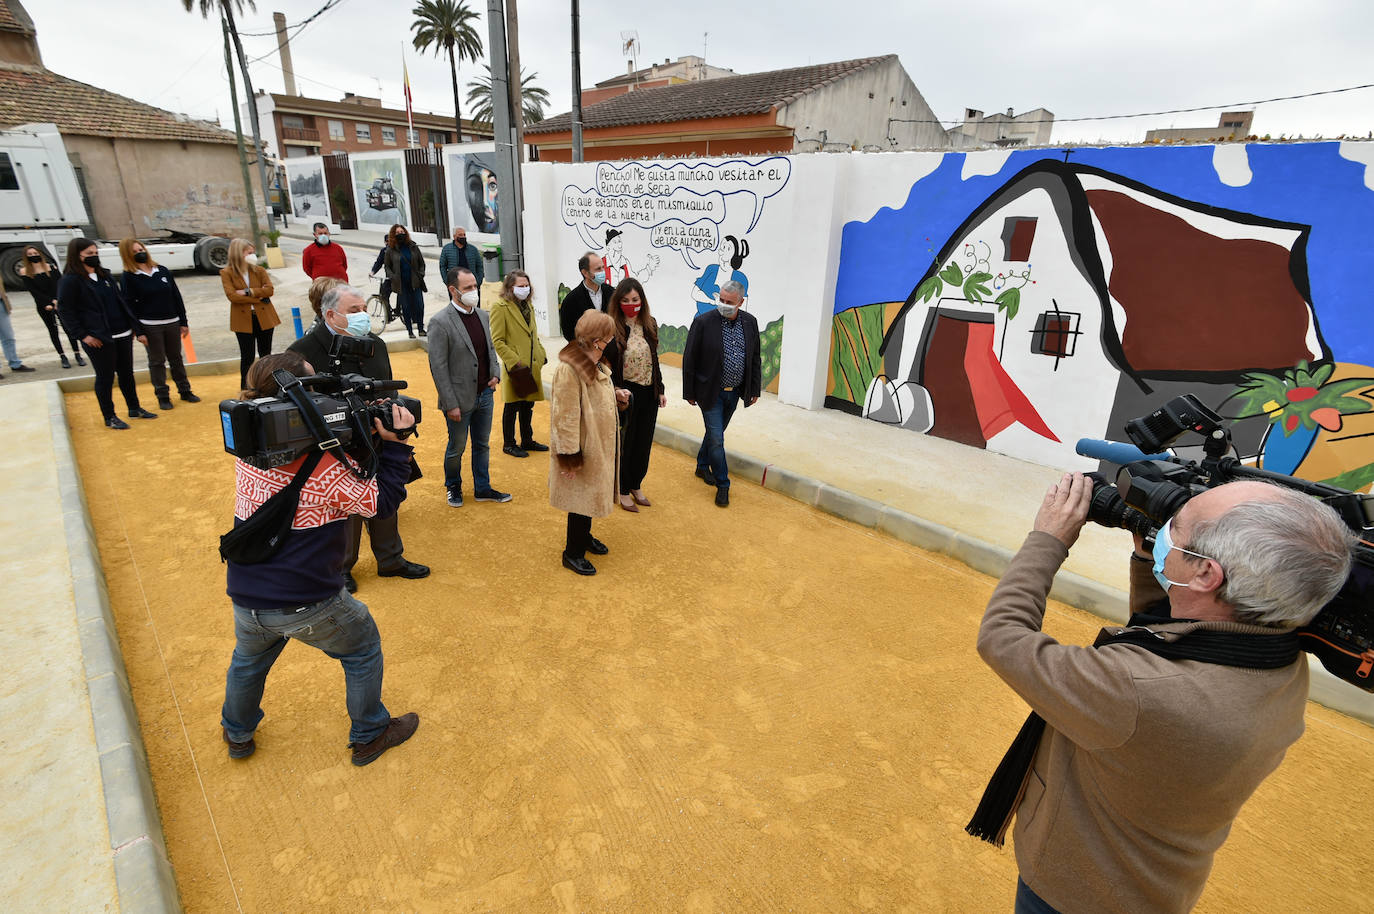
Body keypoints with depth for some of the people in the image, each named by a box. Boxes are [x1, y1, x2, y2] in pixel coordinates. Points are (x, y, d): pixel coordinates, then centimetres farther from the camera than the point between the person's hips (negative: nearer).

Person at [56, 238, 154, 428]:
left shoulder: (105, 275, 13)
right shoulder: (69, 281, -7)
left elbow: (120, 302, 16)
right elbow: (64, 311, -8)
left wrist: (134, 326, 12)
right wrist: (83, 335, -14)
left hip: (122, 334, 6)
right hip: (99, 339, -6)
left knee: (127, 373, 14)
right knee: (105, 377, 2)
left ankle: (134, 409, 27)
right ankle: (109, 418, 12)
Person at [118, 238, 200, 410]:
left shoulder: (162, 271, 7)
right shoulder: (128, 278, -4)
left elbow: (176, 296, 10)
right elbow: (129, 306, -6)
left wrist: (183, 322, 7)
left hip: (172, 323, 3)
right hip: (150, 326, -3)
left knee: (176, 358, 13)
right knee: (157, 362, 4)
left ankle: (185, 390, 23)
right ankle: (162, 396, 12)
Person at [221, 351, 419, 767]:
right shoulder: (327, 467, -22)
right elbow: (383, 501, -11)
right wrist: (395, 443, -13)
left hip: (246, 601, 6)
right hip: (309, 606, -6)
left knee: (249, 659, 35)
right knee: (363, 651, 21)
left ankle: (238, 735, 58)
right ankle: (369, 736, 37)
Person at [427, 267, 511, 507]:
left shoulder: (482, 315, 5)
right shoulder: (440, 322, -16)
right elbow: (438, 367, -16)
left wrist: (495, 372, 0)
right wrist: (451, 404, -17)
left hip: (484, 394, 6)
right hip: (461, 398, -6)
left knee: (482, 444, 17)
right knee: (456, 448, 11)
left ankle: (483, 488, 32)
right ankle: (453, 487, 33)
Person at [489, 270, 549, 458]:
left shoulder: (528, 305, 14)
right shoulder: (500, 307, -11)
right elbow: (497, 341, -14)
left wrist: (541, 354, 11)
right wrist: (514, 362, -19)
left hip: (532, 365, 7)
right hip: (515, 367, -7)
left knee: (528, 404, 16)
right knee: (512, 407, 4)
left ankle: (527, 441, 29)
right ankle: (508, 444, 17)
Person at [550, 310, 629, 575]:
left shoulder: (596, 363, 4)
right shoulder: (569, 369, -25)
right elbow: (566, 417, -24)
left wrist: (616, 396, 0)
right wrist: (570, 458, -22)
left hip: (600, 445, 9)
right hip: (584, 448, -9)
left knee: (592, 494, 22)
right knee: (582, 498, 4)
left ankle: (584, 536, 42)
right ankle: (573, 553, 21)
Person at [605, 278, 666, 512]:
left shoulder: (650, 324, 4)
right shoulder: (612, 328, -13)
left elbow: (654, 361, 11)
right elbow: (604, 363, -13)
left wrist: (660, 390, 10)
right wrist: (615, 390, -22)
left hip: (649, 394, 5)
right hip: (625, 394, -5)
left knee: (644, 442, 15)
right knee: (624, 442, 8)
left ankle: (636, 485, 33)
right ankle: (623, 491, 25)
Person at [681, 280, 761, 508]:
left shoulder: (750, 322, -1)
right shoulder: (703, 322, -14)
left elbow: (755, 358, 8)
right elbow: (689, 359, -9)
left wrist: (754, 389, 7)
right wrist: (689, 392, -7)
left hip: (734, 392, 5)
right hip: (710, 392, -4)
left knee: (715, 432, 19)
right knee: (716, 438, -4)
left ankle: (703, 466, 41)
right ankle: (722, 484, 10)